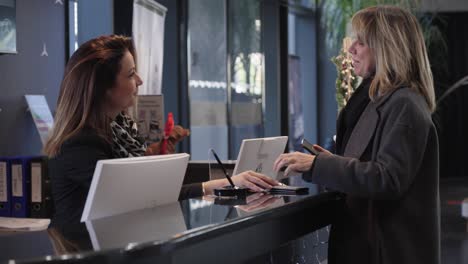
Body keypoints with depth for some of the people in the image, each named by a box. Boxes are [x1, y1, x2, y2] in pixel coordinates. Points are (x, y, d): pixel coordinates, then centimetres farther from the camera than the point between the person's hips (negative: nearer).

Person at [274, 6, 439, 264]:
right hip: (368, 239, 9)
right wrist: (332, 161, 6)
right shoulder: (379, 99, 14)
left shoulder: (404, 105, -17)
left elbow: (387, 179, -25)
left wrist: (317, 165, -27)